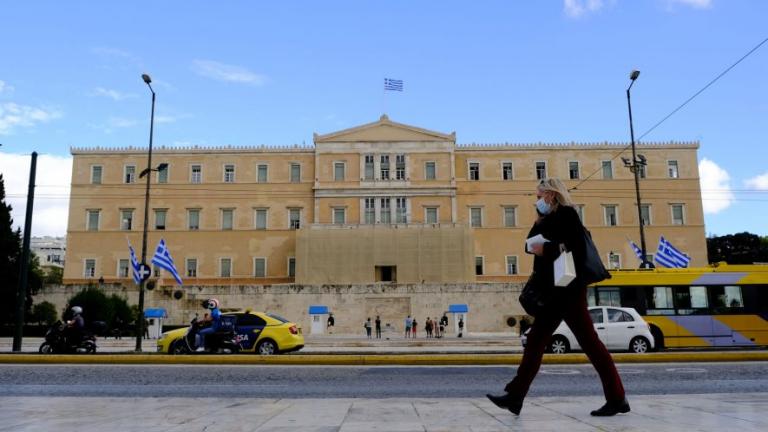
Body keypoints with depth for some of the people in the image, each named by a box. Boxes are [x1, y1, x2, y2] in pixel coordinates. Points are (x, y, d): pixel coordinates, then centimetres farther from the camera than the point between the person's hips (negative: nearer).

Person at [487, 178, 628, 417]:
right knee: (535, 341, 5)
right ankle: (515, 396, 6)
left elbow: (578, 247, -19)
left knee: (589, 341, -3)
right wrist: (539, 221, 5)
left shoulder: (566, 214, -8)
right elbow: (531, 245, 15)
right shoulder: (551, 219, 18)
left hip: (568, 289, -9)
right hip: (555, 291, 10)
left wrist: (546, 250, -19)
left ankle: (617, 398, 8)